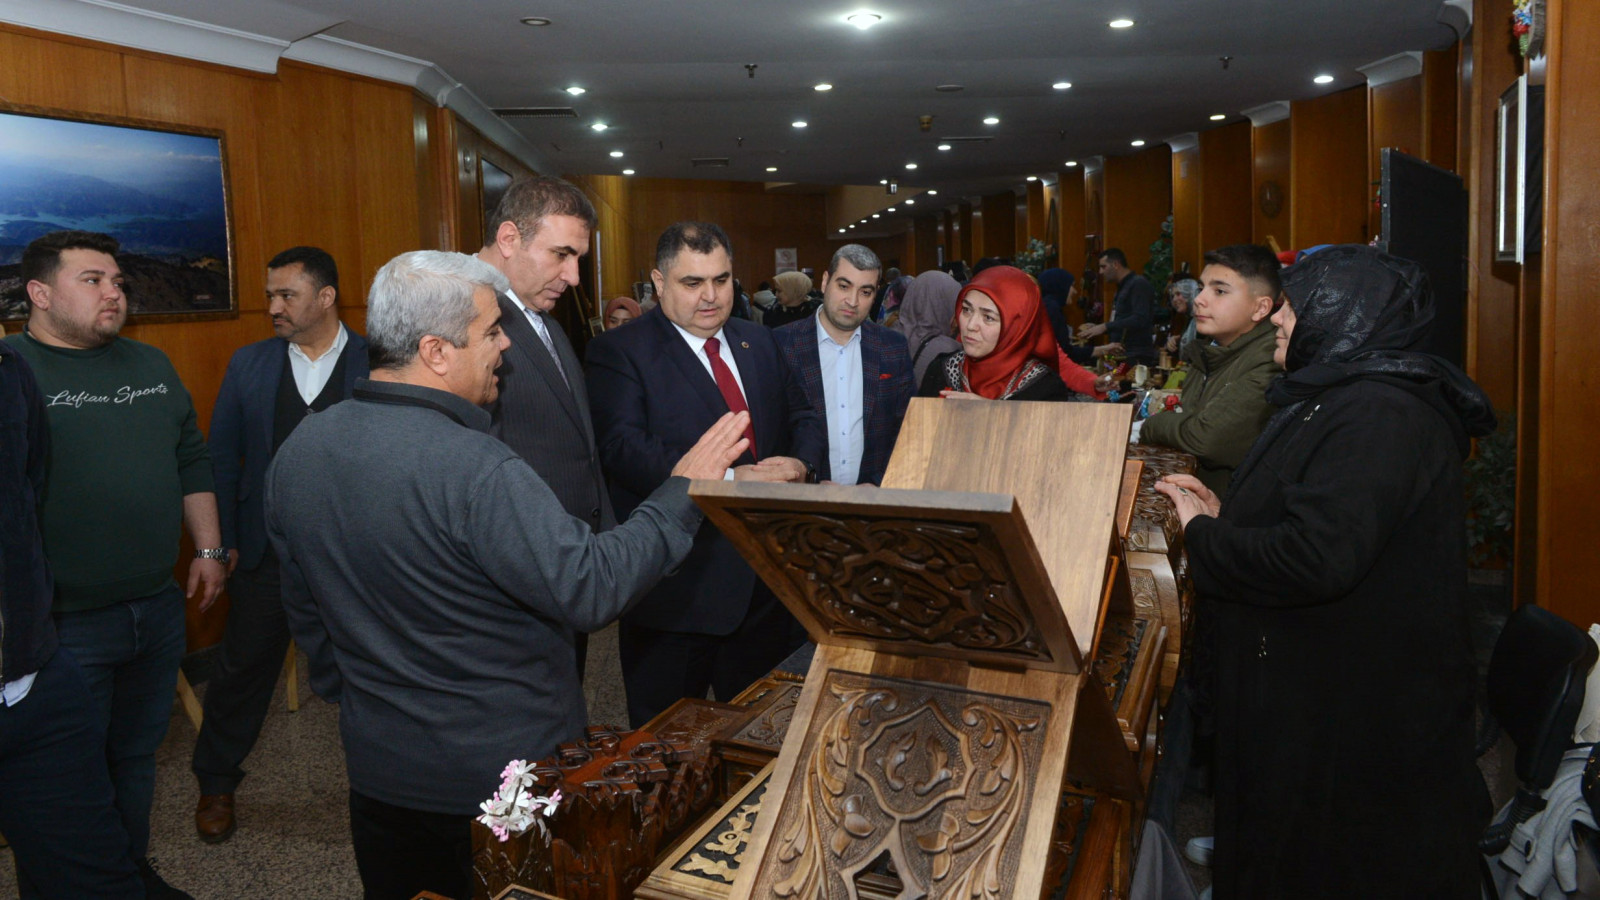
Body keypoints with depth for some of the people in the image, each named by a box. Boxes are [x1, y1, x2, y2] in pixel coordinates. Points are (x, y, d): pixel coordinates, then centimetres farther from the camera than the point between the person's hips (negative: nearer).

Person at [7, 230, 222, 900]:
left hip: (158, 611, 6)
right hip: (64, 625, -6)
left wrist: (208, 549, 14)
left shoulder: (150, 365, 10)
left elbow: (192, 462, 18)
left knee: (136, 755, 20)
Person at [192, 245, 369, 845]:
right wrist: (222, 542, 1)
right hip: (266, 548, 2)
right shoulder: (248, 364, 2)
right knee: (243, 666, 12)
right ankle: (216, 784, 33)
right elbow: (223, 457, 5)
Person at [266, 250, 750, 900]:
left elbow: (304, 609, 9)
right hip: (501, 771, -6)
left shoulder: (297, 452, -2)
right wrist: (682, 492, -17)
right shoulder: (475, 471, -28)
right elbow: (591, 590, -27)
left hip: (376, 766, 7)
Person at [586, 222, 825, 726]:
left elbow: (802, 419, 16)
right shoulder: (619, 352, -7)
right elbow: (625, 448, -20)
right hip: (677, 585, -5)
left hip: (766, 579, 6)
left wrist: (801, 465, -9)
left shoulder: (758, 343, 13)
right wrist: (729, 480, -27)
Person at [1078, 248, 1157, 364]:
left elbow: (1140, 320, -20)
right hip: (1123, 355, 9)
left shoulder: (1138, 284, -8)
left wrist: (1105, 327, -20)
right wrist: (1097, 327, 13)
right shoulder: (1122, 287, 20)